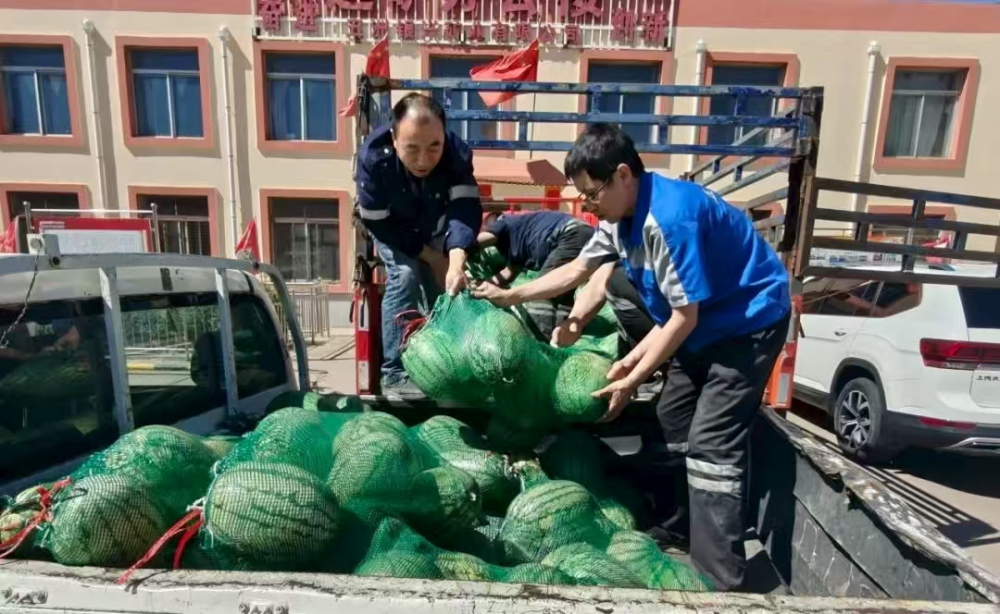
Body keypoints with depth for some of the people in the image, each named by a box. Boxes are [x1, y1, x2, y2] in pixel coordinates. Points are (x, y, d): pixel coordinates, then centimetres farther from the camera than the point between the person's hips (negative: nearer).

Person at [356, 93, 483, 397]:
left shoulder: (457, 153, -34)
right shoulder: (373, 157, -37)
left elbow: (466, 209, -43)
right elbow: (378, 223, -28)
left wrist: (456, 260, -61)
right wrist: (431, 257, -26)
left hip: (436, 228, 3)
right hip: (393, 229, -2)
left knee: (441, 288, -1)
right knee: (404, 276, -23)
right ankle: (395, 374, -15)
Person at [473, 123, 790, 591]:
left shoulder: (670, 217, -31)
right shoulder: (621, 218, -3)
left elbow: (684, 317, -26)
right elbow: (576, 270, 7)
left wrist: (632, 380, -18)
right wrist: (511, 296, 6)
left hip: (750, 322, -9)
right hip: (705, 325, 9)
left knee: (711, 443, -12)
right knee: (672, 422, 14)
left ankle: (719, 580, 0)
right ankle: (672, 526, 31)